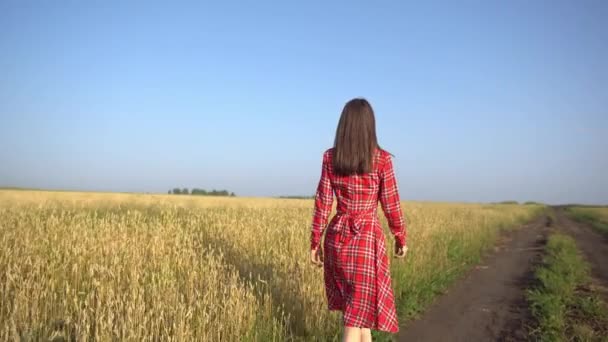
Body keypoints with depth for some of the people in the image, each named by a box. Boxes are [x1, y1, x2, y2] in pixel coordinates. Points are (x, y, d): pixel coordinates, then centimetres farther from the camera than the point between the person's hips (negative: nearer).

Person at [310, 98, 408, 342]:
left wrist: (315, 243, 6)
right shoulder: (382, 159, -9)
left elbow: (322, 203, -2)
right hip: (368, 237, -3)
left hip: (337, 235, 4)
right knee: (361, 307, 1)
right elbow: (391, 204, -4)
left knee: (351, 300, 23)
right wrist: (401, 238, 10)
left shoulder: (330, 158, -3)